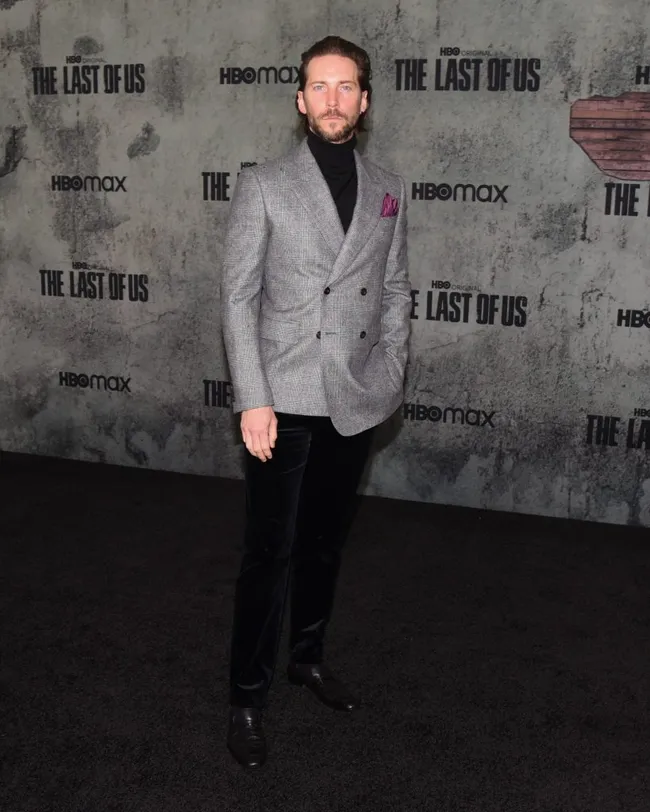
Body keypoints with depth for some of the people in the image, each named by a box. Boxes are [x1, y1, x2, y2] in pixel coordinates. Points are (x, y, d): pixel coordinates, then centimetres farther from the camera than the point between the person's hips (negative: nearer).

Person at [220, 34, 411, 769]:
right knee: (270, 553, 0)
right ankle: (247, 695, 15)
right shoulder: (262, 186, -3)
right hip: (285, 403, -4)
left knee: (325, 542, 17)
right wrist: (252, 400, -13)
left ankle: (308, 656, 36)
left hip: (355, 403, 4)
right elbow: (238, 297, -6)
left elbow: (395, 290, 12)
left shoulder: (387, 190, 8)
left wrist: (391, 377, 5)